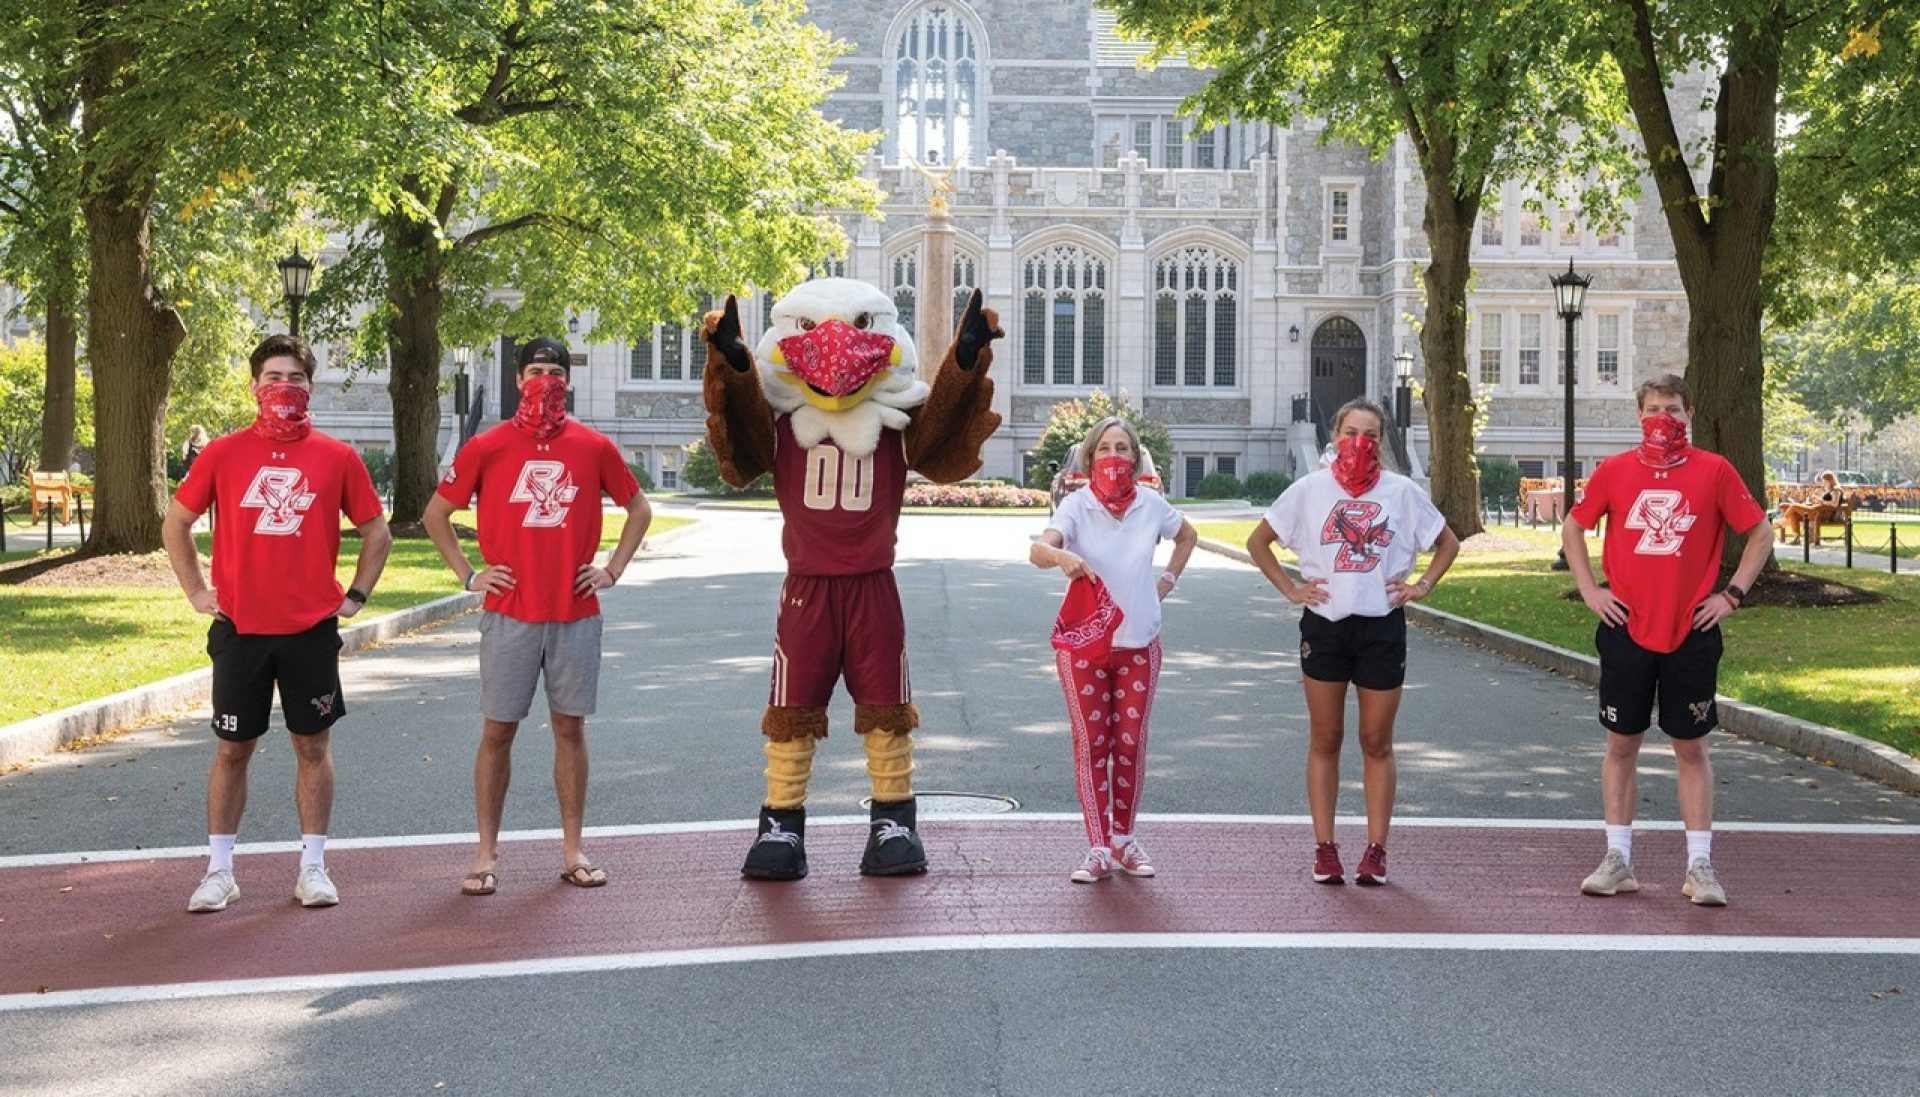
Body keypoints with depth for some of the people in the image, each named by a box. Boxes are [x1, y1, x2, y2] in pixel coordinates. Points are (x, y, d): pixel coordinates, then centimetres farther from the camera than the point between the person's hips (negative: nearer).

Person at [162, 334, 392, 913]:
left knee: (313, 745, 6)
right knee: (233, 749, 6)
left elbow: (377, 532, 10)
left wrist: (355, 596, 4)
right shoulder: (223, 454, 0)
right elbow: (175, 524, 11)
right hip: (240, 628, 0)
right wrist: (196, 592, 5)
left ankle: (313, 867, 15)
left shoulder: (337, 457, 0)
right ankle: (219, 871, 15)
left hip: (312, 629, 0)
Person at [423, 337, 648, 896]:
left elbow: (638, 509, 16)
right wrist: (468, 574, 2)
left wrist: (612, 569, 7)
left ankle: (573, 850, 14)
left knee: (570, 727, 6)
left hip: (576, 614, 1)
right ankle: (486, 854, 9)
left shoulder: (594, 447, 3)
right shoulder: (486, 447, 0)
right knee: (497, 731, 2)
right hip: (509, 614, -1)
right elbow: (435, 514, 9)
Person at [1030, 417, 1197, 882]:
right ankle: (1098, 848, 5)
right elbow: (1037, 549, -28)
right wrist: (1061, 555, -50)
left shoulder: (1151, 505, 0)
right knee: (1091, 743, 0)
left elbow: (1188, 536, 21)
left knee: (1130, 743, 7)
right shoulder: (1077, 505, -10)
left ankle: (1124, 838, 21)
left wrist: (1169, 578, 8)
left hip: (1139, 643, 2)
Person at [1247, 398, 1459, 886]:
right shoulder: (1310, 489, 2)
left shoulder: (1402, 491, 3)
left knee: (1377, 744, 5)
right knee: (1324, 741, 4)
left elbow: (1448, 543, 14)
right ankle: (1325, 849, 9)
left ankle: (1376, 851, 11)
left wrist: (1422, 586, 2)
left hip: (1382, 627, 0)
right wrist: (1289, 589, 1)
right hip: (1324, 626, 0)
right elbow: (1257, 541, 9)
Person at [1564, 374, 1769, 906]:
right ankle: (1618, 861, 14)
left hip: (1692, 633, -1)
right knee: (1622, 743, 6)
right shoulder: (1614, 471, 1)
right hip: (1627, 630, 1)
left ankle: (1700, 866, 9)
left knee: (1691, 747, 4)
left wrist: (1732, 593, -1)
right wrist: (1589, 589, 5)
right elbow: (1573, 528, 14)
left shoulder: (1714, 471, -2)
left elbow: (1759, 534, 6)